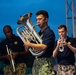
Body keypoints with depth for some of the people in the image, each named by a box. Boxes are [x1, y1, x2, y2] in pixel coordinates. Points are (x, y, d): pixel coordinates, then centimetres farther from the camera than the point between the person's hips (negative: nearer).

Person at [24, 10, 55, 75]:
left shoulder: (49, 32, -8)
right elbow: (27, 49, 18)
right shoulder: (38, 33, 16)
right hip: (36, 62, 8)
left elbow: (43, 47, -23)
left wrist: (29, 44, -11)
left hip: (45, 63, -8)